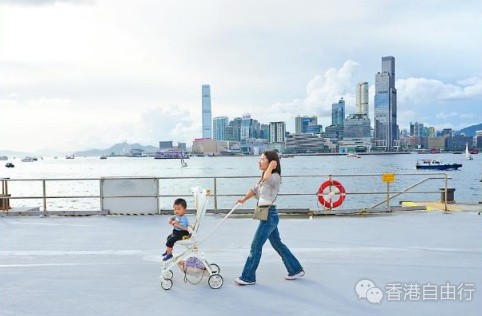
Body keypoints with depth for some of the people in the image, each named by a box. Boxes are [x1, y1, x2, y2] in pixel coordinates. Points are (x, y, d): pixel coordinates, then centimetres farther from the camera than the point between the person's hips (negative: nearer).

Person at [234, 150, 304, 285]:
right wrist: (243, 199, 11)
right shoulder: (265, 178, 17)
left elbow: (266, 179, -35)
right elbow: (255, 190, 24)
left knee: (256, 246, -5)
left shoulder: (275, 177, -13)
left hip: (269, 215, -10)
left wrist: (271, 166, -19)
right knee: (277, 244, 16)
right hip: (267, 215, 10)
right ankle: (296, 270, 26)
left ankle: (248, 277, 5)